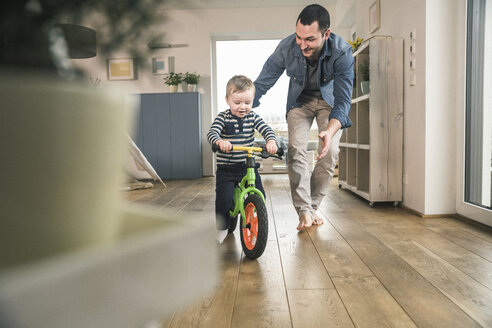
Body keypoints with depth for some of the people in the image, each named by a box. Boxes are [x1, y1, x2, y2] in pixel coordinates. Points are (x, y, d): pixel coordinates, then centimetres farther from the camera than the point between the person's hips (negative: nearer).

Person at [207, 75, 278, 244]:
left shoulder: (253, 117, 2)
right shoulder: (223, 117, -5)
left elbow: (267, 130, -8)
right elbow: (212, 133, -19)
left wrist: (271, 141, -32)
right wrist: (219, 141, -42)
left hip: (248, 166, 2)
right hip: (226, 168, -2)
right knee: (224, 199, -8)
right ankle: (222, 228, 16)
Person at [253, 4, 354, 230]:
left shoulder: (342, 52, -32)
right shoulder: (286, 48, -29)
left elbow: (343, 99, -34)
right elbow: (261, 84, -20)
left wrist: (330, 131, -53)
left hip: (329, 100, 0)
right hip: (300, 100, 1)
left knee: (330, 151, -15)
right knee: (296, 149, -18)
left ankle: (313, 205, 4)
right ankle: (304, 210, -11)